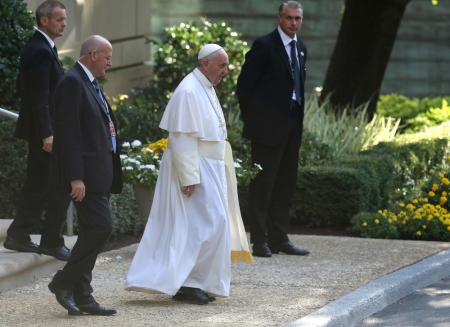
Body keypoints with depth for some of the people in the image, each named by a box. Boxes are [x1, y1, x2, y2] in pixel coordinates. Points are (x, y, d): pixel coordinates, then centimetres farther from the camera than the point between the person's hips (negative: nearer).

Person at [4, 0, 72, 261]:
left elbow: (23, 89, 20)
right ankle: (52, 242, -1)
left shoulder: (38, 47, 14)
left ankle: (18, 236, 17)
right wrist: (47, 134, -23)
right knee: (62, 185, -5)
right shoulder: (41, 51, -18)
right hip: (45, 129, -10)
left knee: (37, 185, 14)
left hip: (40, 129, 10)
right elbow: (39, 97, -22)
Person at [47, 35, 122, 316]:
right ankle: (64, 282, -4)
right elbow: (68, 132, -19)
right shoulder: (73, 82, -13)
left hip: (98, 173, 10)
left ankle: (81, 295, 12)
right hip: (86, 172, -10)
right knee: (101, 226, -13)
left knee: (93, 230, 9)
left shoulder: (90, 83, 18)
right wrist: (75, 177, -23)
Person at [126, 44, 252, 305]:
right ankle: (189, 281, -7)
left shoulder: (206, 90, 14)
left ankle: (188, 282, 12)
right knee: (209, 223, -12)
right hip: (194, 169, -10)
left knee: (198, 226, 9)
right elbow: (182, 138, -21)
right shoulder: (189, 92, -17)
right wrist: (189, 178, -24)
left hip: (208, 170, 10)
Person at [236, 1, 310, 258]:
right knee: (263, 183, -4)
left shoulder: (301, 48, 13)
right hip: (268, 126, -8)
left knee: (286, 184, 10)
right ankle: (260, 241, -1)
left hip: (292, 125, 8)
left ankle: (279, 239, 16)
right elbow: (245, 85, -9)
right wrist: (252, 119, -4)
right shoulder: (264, 46, -10)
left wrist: (299, 119, 12)